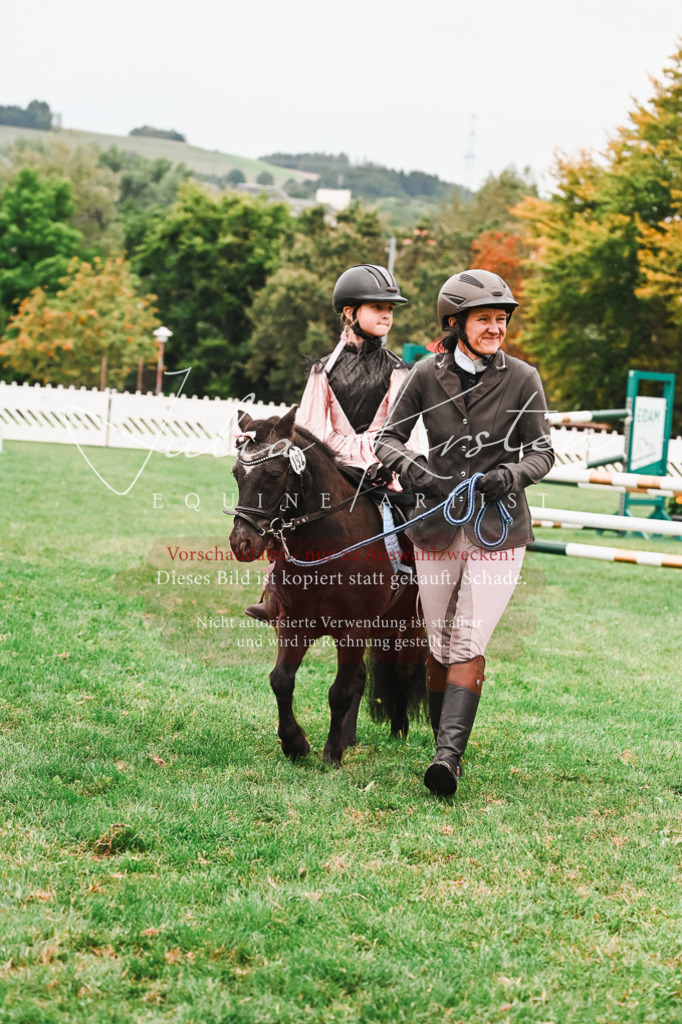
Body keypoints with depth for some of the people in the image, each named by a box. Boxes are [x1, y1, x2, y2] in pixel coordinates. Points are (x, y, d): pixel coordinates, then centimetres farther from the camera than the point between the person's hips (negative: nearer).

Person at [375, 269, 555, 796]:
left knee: (469, 644, -12)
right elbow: (388, 435, 4)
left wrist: (510, 475, -20)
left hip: (497, 529, -2)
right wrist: (410, 467, -17)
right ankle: (443, 748, 23)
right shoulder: (428, 374, 0)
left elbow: (542, 452, 1)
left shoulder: (522, 379, -3)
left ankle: (449, 756, -19)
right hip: (437, 527, 2)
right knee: (439, 644, 8)